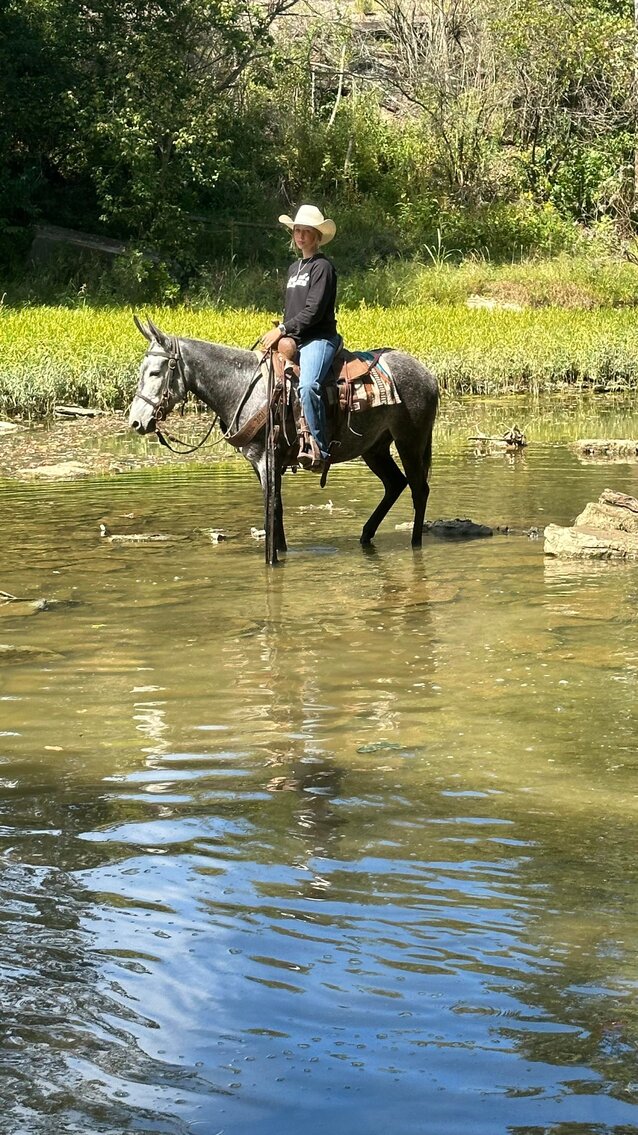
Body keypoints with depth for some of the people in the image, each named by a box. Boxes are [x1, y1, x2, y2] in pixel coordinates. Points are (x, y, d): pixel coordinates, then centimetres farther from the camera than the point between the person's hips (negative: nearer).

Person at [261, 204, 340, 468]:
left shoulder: (322, 267, -6)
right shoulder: (294, 268, 20)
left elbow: (314, 310, -15)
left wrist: (283, 329, -15)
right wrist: (280, 331, 8)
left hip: (319, 339, -10)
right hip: (294, 341, 10)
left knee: (307, 386, -33)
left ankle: (320, 449, -34)